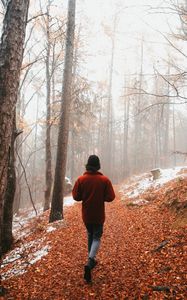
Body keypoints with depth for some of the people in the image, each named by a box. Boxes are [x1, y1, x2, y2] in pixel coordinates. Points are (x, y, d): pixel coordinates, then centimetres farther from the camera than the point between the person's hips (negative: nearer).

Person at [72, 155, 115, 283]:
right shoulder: (105, 180, -13)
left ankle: (92, 260, 32)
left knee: (90, 235, 22)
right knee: (97, 238, 8)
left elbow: (76, 196, -6)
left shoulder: (81, 179, -10)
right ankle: (90, 261, -12)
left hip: (86, 215, 2)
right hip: (99, 215, -2)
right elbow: (110, 197, -12)